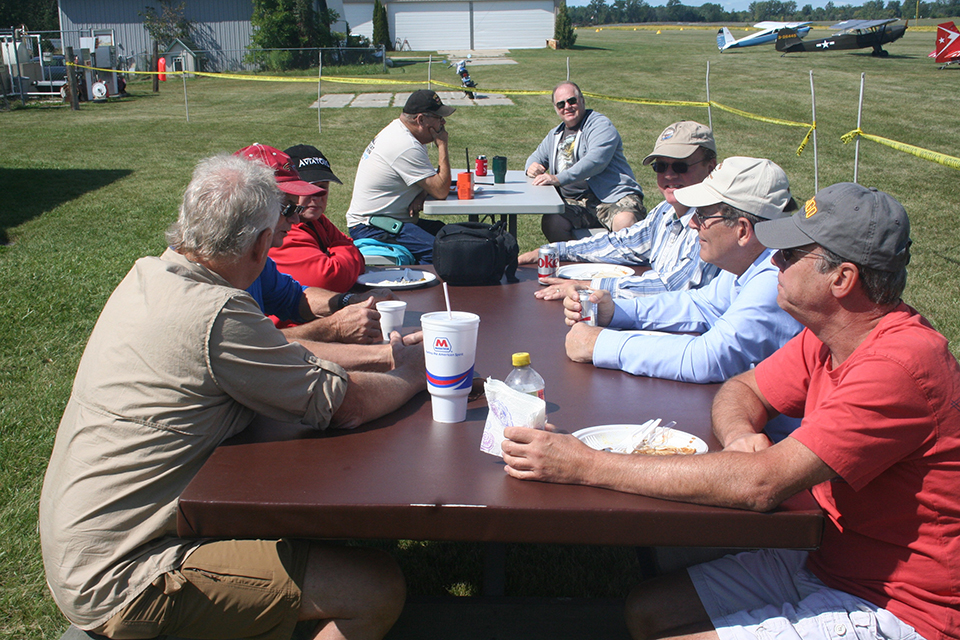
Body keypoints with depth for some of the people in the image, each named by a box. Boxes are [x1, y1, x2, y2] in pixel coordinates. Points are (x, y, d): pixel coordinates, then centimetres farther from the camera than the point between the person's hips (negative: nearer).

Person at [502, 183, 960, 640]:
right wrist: (740, 436, -15)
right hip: (822, 563, 8)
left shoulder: (901, 362, -28)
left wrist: (587, 465, -31)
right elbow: (742, 390, 11)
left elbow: (763, 482, -33)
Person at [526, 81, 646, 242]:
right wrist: (533, 166, 6)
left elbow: (596, 161, -17)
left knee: (625, 222, -38)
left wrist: (559, 179, -26)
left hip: (613, 196, -5)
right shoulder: (555, 135, 23)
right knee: (550, 222, -27)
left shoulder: (600, 125, 0)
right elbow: (537, 156, 35)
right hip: (576, 203, 5)